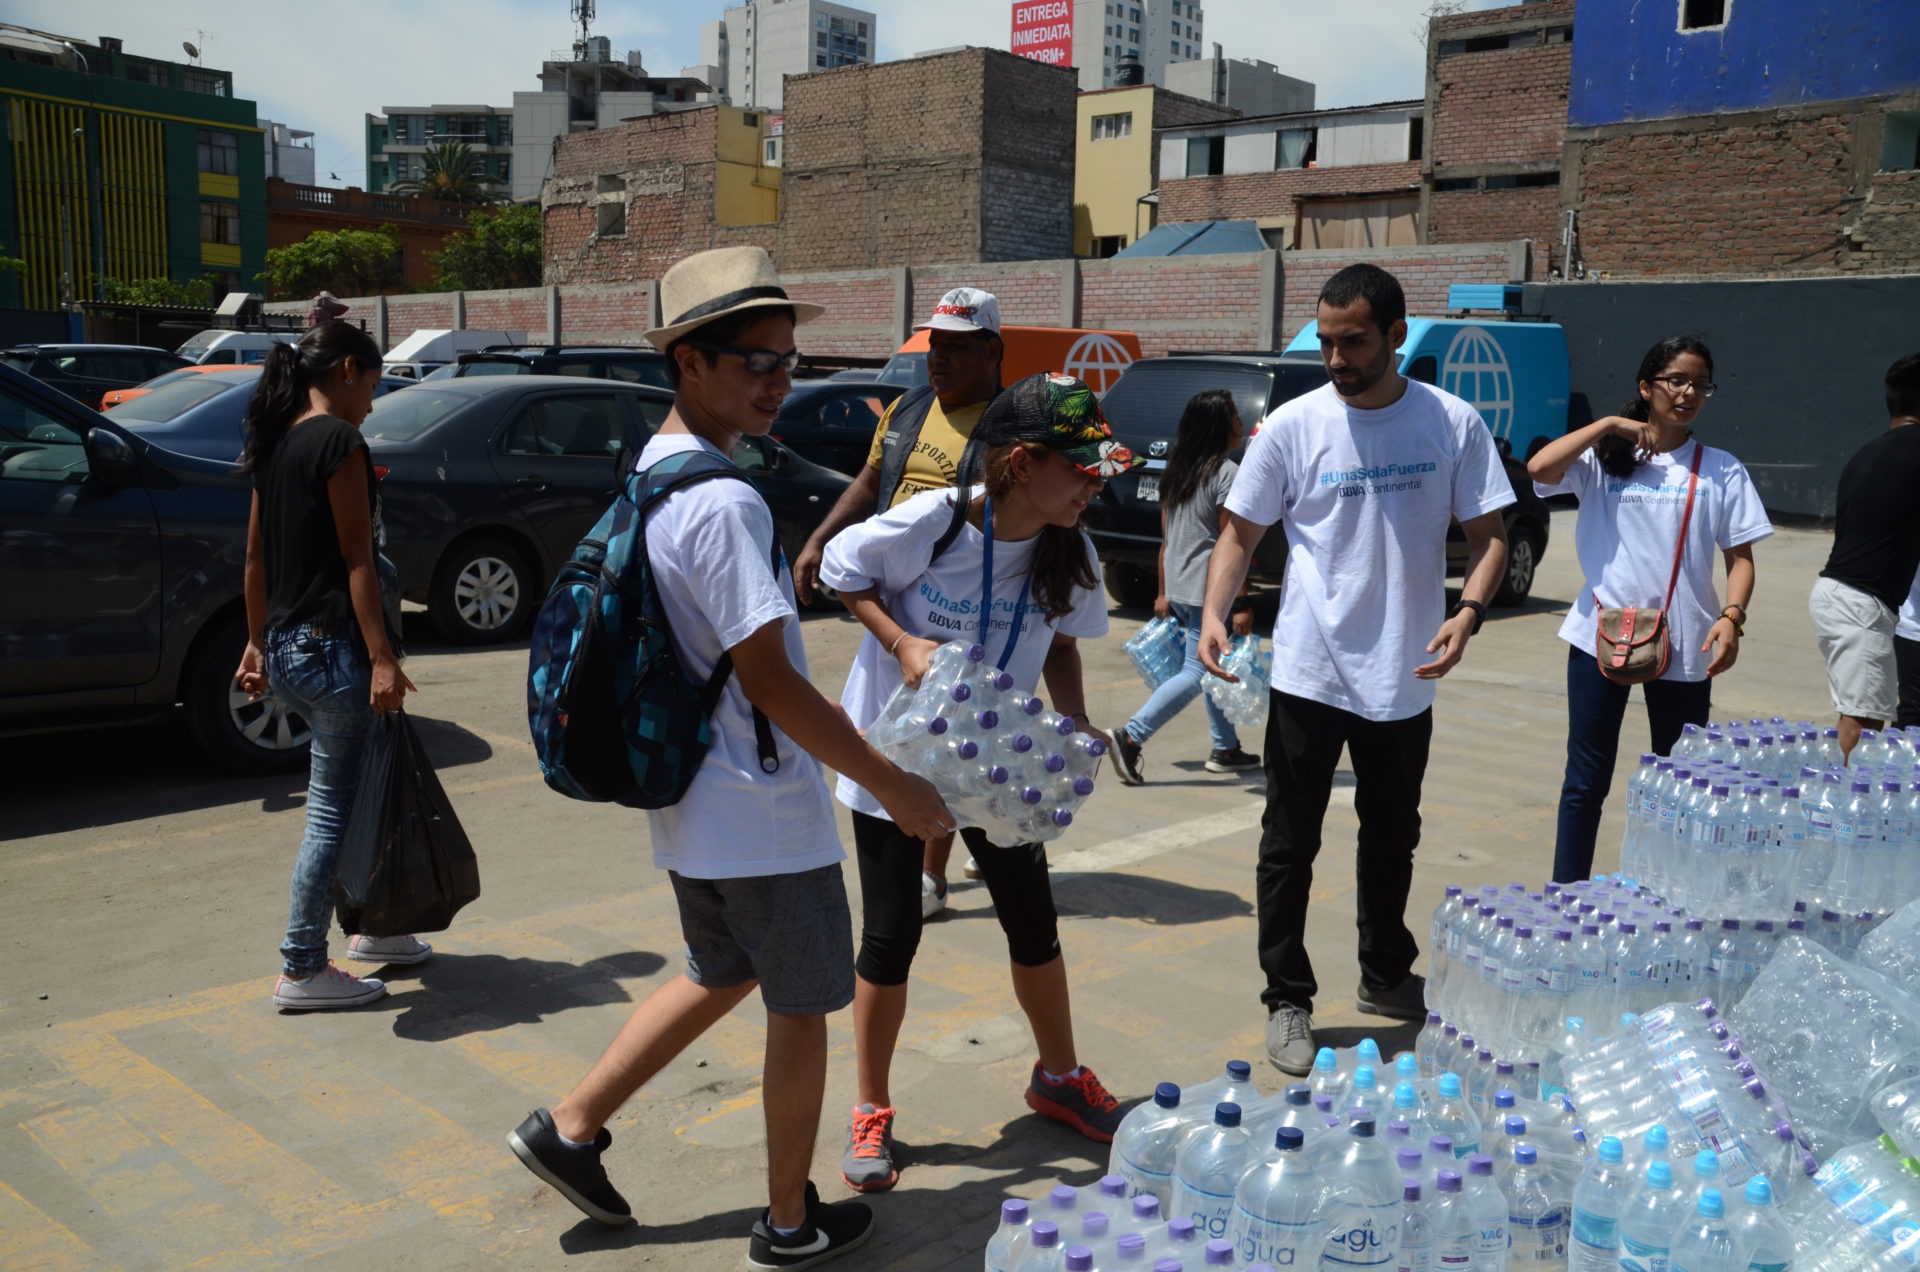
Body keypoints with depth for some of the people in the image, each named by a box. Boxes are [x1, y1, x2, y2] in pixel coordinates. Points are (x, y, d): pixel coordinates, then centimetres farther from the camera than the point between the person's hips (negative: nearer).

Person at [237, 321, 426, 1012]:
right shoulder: (338, 442, -13)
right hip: (333, 646, -10)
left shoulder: (275, 443, 13)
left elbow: (256, 556, 17)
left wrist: (258, 643, 24)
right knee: (335, 808, -1)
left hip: (288, 646, 10)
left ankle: (372, 927, 32)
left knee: (357, 791, 20)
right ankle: (302, 969, 7)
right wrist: (382, 659, -19)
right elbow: (356, 559, -18)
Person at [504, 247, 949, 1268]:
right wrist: (892, 784, -17)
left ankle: (571, 1128, 30)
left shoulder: (652, 474, 6)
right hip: (763, 813, -9)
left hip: (690, 800, 9)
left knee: (721, 976, 27)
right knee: (801, 1006, 10)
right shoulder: (724, 503, -24)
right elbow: (770, 681, -24)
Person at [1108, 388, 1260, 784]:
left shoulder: (1176, 471, 10)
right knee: (1196, 673, -5)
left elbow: (1165, 539, 13)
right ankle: (1131, 737, -11)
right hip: (1209, 590, -8)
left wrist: (1164, 592, 19)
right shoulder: (1227, 474, -14)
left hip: (1179, 588, 9)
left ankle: (1226, 749, 23)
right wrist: (1242, 604, -13)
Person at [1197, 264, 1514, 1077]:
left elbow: (1488, 534, 2)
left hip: (1404, 679, 2)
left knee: (1393, 836, 19)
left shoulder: (1452, 423, -2)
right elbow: (1240, 531, 0)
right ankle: (1287, 1002, 17)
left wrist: (1468, 609, -17)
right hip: (1308, 673, -2)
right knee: (1290, 846, 3)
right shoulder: (1293, 426, -5)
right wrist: (1213, 613, -17)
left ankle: (1386, 976, 39)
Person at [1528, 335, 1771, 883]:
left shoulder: (1721, 470, 6)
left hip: (1683, 647, 1)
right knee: (1586, 780, 4)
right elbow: (1539, 469, -15)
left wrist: (1731, 617, -13)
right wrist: (1608, 425, -10)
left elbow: (1740, 557, 4)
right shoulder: (1605, 458, 4)